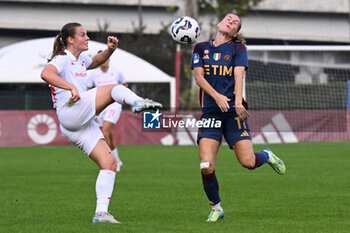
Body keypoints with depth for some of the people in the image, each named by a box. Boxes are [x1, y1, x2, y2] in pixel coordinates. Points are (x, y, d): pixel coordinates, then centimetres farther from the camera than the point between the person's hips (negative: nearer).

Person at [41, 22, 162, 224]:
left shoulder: (80, 59, 22)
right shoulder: (62, 59, -5)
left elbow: (96, 61, 42)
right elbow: (46, 74, -25)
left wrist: (110, 50, 21)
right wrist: (71, 87, -37)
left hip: (85, 123, 9)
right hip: (70, 113, -9)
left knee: (109, 163, -2)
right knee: (115, 89, -19)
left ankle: (101, 212, -5)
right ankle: (138, 102, -51)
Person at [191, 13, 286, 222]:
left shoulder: (238, 48, 7)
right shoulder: (201, 48, 12)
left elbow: (239, 74, -6)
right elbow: (198, 75, 1)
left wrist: (238, 103, -23)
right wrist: (216, 96, -17)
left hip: (233, 111, -1)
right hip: (210, 111, 1)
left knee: (248, 162, -11)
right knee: (207, 167, -12)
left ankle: (267, 156, 26)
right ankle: (216, 208, 10)